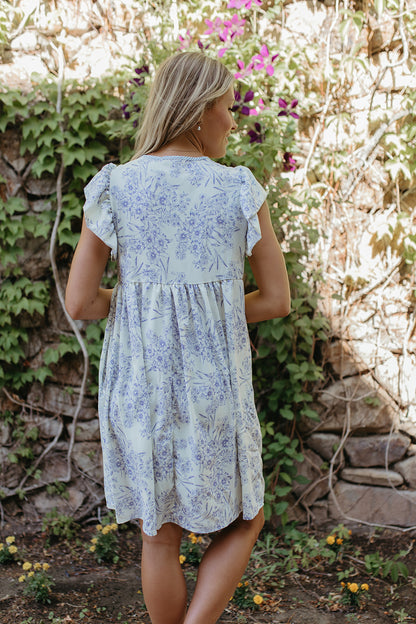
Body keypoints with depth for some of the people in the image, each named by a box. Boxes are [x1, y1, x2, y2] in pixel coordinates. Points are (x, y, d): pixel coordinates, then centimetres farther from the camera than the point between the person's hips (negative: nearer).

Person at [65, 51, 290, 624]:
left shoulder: (113, 188, -6)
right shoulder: (241, 190, -7)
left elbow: (79, 304, -5)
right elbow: (278, 300, -3)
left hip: (139, 386, 2)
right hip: (215, 388, -2)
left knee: (161, 536, 20)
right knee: (243, 522, 23)